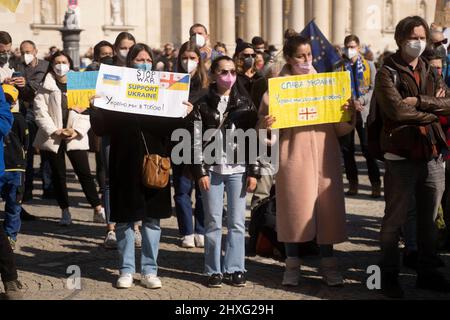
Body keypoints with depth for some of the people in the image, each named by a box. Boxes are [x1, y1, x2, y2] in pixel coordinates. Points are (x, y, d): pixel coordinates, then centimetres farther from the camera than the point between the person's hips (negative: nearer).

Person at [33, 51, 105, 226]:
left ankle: (98, 210, -2)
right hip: (52, 137, 1)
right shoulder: (45, 87, 5)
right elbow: (40, 111, -3)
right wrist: (54, 130, -13)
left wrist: (77, 130, -11)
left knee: (84, 173, -5)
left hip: (75, 137, 0)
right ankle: (65, 211, 14)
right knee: (58, 175, 5)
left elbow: (87, 110, 1)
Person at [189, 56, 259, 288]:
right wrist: (200, 172, -6)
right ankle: (214, 270, 10)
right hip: (212, 169, -1)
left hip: (238, 169, 1)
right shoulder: (203, 105, 3)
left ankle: (234, 269, 11)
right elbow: (196, 140, 0)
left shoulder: (245, 104, 5)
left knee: (237, 222, 2)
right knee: (213, 222, 2)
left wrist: (253, 172, -1)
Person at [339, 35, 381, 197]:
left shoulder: (369, 65, 6)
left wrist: (361, 101, -15)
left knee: (368, 149, -3)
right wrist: (351, 102, -14)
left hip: (364, 112, -2)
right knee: (347, 149, 5)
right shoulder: (340, 66, 6)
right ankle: (352, 183, 16)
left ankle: (376, 184, 3)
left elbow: (373, 88, 0)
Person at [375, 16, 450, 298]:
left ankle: (427, 272, 25)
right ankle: (389, 274, 13)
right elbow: (398, 110, -17)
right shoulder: (388, 73, -3)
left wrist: (419, 101, -15)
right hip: (402, 156, -5)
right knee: (395, 218, 2)